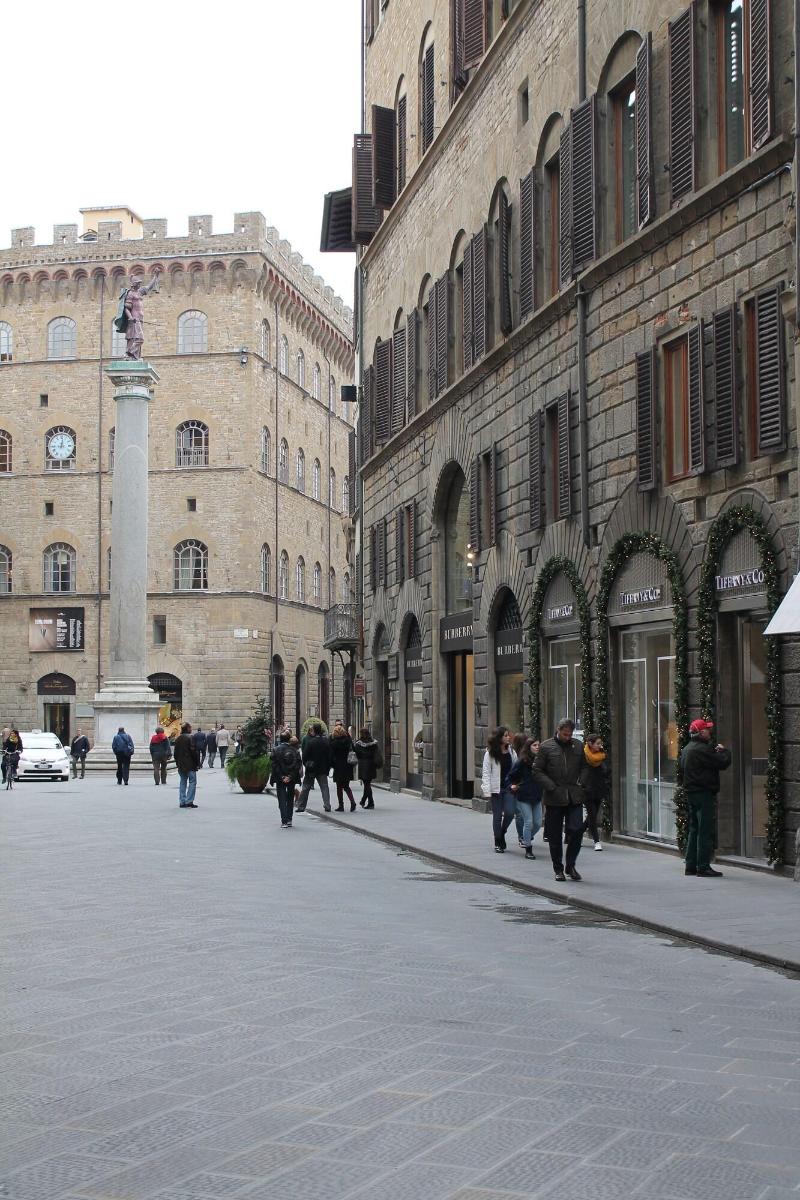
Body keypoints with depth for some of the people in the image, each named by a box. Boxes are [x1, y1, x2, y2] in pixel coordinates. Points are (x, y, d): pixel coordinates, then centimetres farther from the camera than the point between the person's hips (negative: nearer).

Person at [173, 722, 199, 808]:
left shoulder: (177, 739, 8)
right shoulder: (190, 738, -13)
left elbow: (175, 752, 13)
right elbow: (193, 751, -16)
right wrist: (197, 763, -8)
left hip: (181, 765, 7)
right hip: (190, 764, -7)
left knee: (182, 782, 12)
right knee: (192, 781, -1)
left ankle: (182, 802, 11)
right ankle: (189, 801, -8)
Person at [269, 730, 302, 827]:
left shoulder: (276, 750, -7)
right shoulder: (295, 750, -3)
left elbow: (274, 765, -10)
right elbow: (298, 765, -6)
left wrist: (281, 777, -9)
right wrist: (290, 776, -8)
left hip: (280, 779, -2)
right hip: (292, 779, 2)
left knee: (282, 800, 2)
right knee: (290, 799, 16)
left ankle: (284, 822, -7)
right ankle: (289, 820, 16)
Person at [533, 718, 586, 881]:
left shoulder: (578, 746, 9)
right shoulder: (546, 747, -1)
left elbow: (585, 768, 20)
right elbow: (537, 771, -2)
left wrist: (581, 785, 6)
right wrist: (552, 787, -12)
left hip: (574, 798, 2)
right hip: (554, 798, -2)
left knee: (577, 830, -8)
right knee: (555, 836, 4)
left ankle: (571, 865, 10)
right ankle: (558, 869, 17)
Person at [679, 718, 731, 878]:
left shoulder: (686, 749, 14)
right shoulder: (702, 749, -18)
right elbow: (723, 762, -19)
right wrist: (723, 751, 3)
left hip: (691, 793, 10)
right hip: (704, 794, -10)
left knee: (694, 830, 15)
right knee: (705, 831, -6)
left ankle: (691, 865, 18)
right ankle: (703, 866, -6)